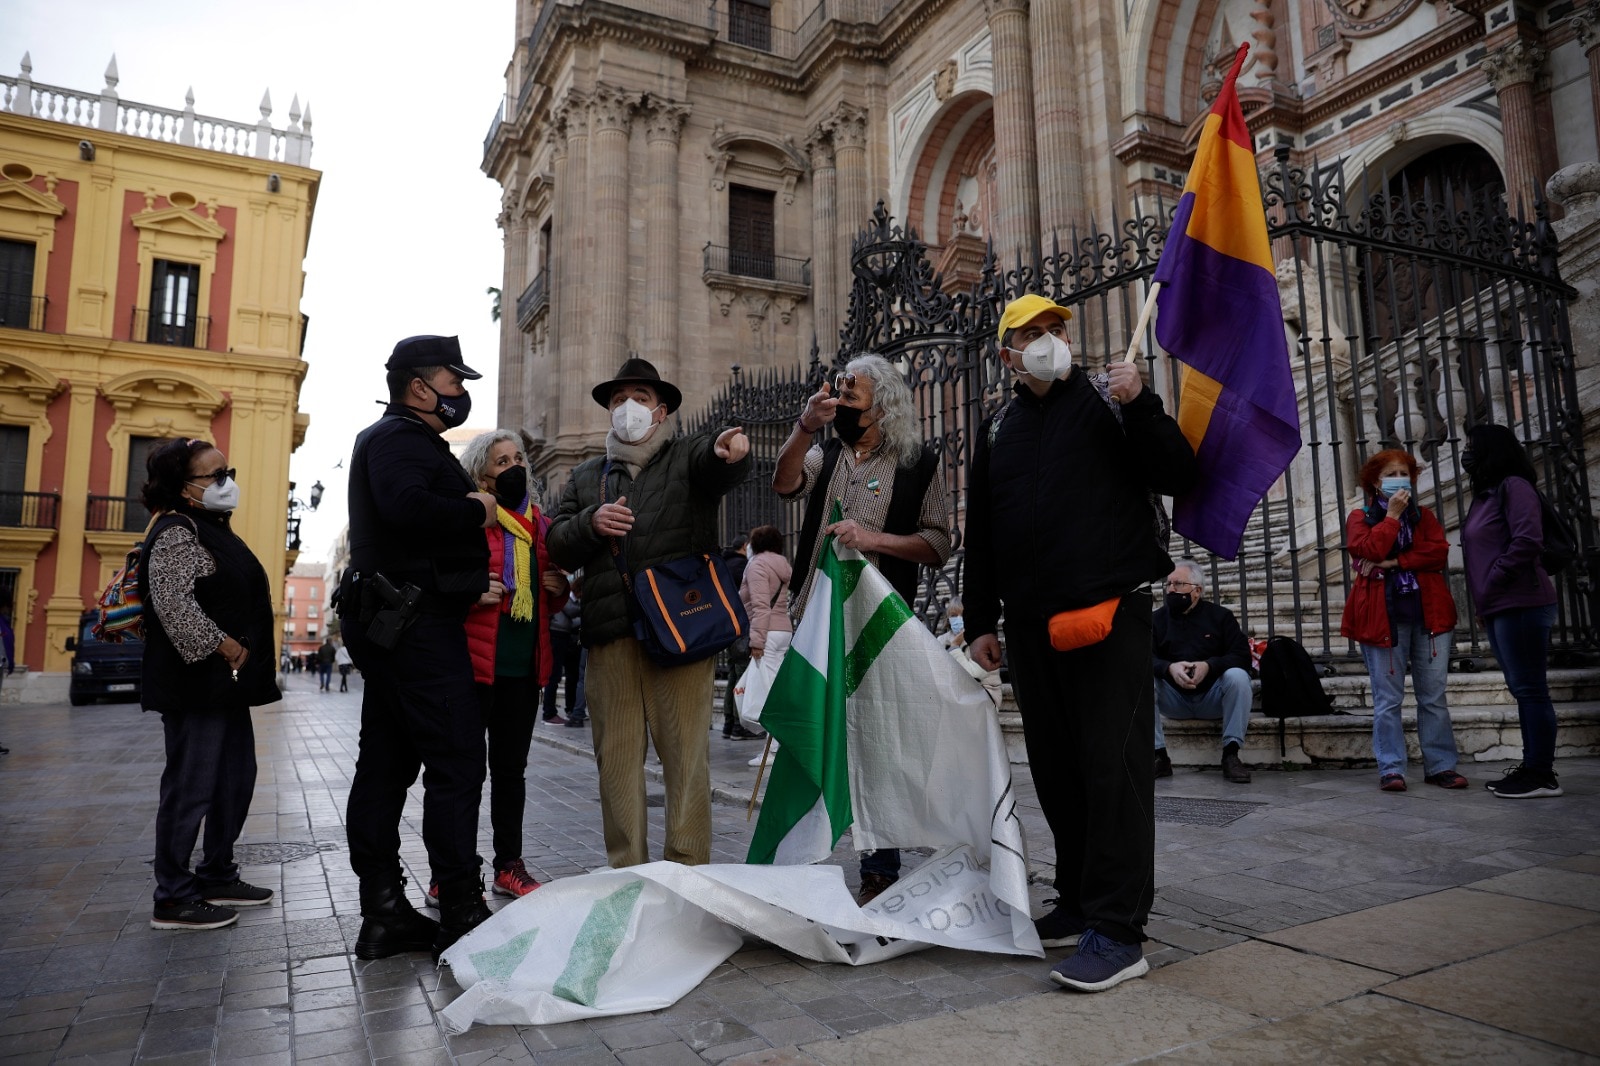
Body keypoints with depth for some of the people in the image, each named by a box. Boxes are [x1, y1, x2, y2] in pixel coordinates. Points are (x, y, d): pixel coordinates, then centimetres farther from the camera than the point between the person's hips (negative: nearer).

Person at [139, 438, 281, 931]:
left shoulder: (215, 530, 18)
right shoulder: (177, 533, -12)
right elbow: (172, 600, -26)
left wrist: (245, 665, 20)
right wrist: (221, 644, -22)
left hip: (228, 685, 10)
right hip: (197, 684, -10)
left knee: (236, 779, 15)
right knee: (191, 787, -3)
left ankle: (217, 877, 27)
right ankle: (173, 899, 8)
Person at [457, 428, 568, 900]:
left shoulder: (540, 525, 15)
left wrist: (558, 590, 5)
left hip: (524, 666, 6)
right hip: (476, 663, -6)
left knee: (511, 768, 14)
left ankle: (510, 865, 24)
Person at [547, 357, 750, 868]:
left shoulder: (688, 456, 11)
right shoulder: (585, 477, 23)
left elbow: (718, 461, -13)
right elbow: (557, 546, 16)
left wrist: (729, 448, -38)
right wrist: (590, 523, -5)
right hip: (610, 634, 4)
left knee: (686, 753, -4)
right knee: (616, 754, 6)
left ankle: (688, 873, 4)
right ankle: (626, 874, 17)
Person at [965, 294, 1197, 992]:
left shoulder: (1108, 399, 5)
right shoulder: (997, 430, 17)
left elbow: (1177, 477, -4)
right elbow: (979, 535, 17)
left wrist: (1141, 408, -17)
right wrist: (981, 621, 13)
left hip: (1109, 612, -5)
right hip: (1030, 623, 5)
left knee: (1113, 766, -7)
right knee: (1055, 769, 11)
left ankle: (1117, 930, -1)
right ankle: (1079, 902, 24)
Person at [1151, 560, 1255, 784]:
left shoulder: (1220, 615, 4)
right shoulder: (1157, 619, 5)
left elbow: (1242, 656, -7)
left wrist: (1209, 666, -26)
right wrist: (1170, 668, -30)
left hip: (1212, 697, 0)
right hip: (1173, 699, 1)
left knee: (1237, 676, -29)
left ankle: (1230, 755, -22)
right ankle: (1159, 757, -22)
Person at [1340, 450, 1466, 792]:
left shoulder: (1424, 516, 17)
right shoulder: (1361, 517, 9)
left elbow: (1439, 550, -2)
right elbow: (1368, 551, -11)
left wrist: (1393, 562, -12)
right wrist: (1392, 515, -7)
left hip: (1428, 612, 3)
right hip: (1383, 614, -3)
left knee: (1433, 696, 4)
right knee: (1388, 698, -2)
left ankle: (1440, 766, 10)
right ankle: (1391, 769, 2)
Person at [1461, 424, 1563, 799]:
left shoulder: (1514, 486, -7)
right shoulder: (1486, 494, 21)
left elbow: (1527, 540, -20)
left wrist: (1495, 582, -15)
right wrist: (1484, 600, 13)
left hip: (1520, 604, -9)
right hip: (1499, 608, 9)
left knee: (1530, 689, -6)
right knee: (1523, 690, 11)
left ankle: (1542, 774, -2)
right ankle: (1532, 766, 15)